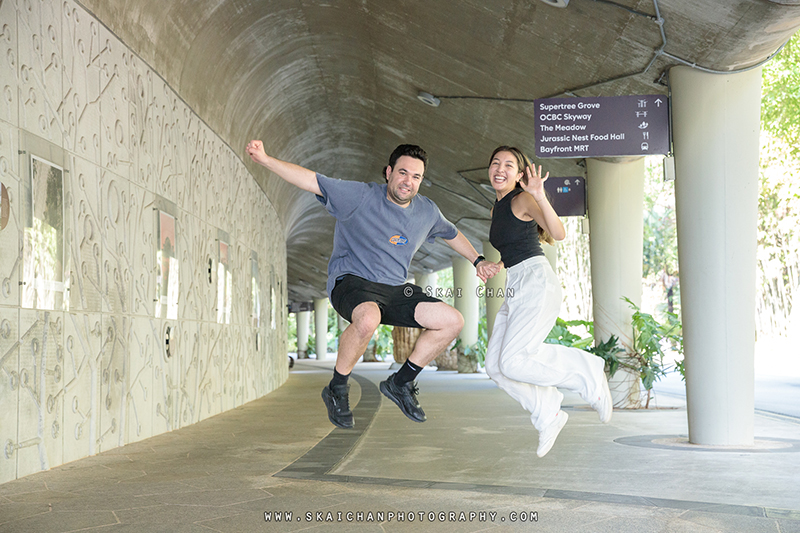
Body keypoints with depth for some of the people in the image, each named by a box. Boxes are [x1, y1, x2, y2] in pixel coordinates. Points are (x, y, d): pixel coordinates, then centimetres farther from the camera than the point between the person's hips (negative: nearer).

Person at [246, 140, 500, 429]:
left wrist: (478, 260, 22)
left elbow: (451, 234, 28)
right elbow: (310, 180, -19)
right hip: (351, 283, -6)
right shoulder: (361, 196, -12)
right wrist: (265, 159, -29)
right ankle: (337, 389, -16)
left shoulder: (427, 211, 6)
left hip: (395, 290, 6)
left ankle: (400, 382, 7)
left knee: (453, 321, -8)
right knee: (368, 319, -41)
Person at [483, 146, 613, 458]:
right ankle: (548, 415, 10)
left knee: (513, 362, -21)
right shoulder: (497, 209, 19)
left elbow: (559, 233, -22)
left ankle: (587, 372, -4)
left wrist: (541, 197, -33)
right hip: (515, 290, 8)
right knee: (495, 366, -2)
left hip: (537, 282, -8)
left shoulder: (523, 200, -5)